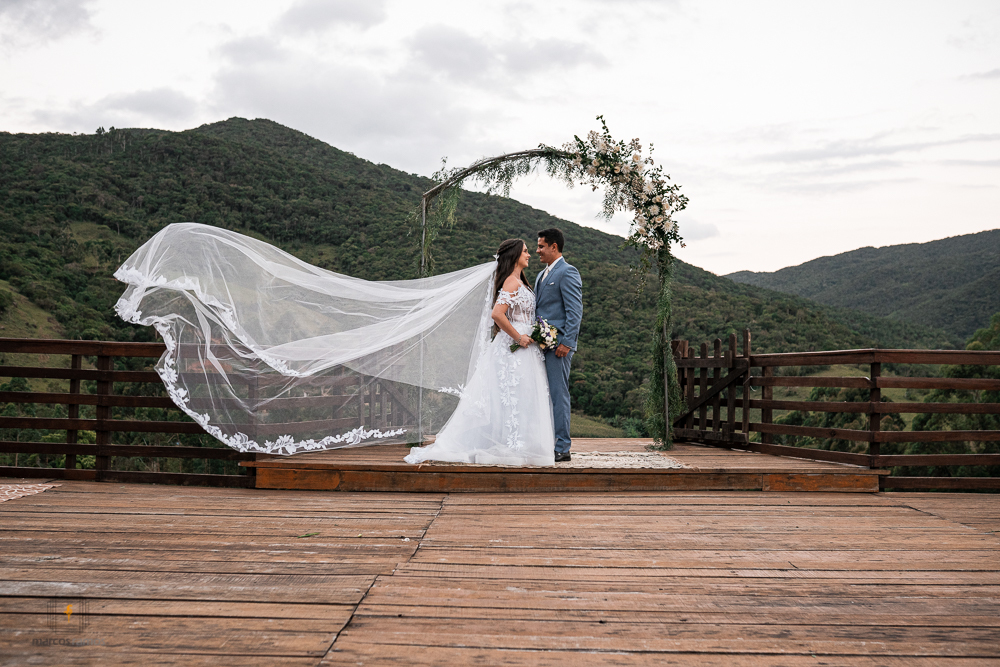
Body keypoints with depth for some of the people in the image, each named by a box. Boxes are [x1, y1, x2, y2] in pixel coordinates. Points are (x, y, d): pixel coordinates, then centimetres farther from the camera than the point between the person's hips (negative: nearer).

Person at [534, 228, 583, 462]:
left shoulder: (567, 273, -7)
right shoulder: (542, 275, 22)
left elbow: (575, 311, -13)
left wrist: (566, 343, -19)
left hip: (557, 345, -9)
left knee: (558, 394, -6)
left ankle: (562, 448, -2)